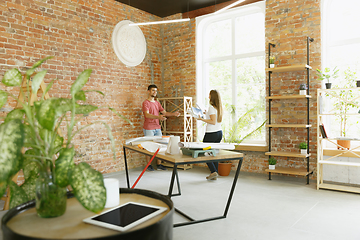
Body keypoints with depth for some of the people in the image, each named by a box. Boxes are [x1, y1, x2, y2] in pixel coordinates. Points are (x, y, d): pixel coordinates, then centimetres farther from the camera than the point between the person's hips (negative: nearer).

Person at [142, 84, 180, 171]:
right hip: (149, 129, -6)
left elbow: (164, 112, 12)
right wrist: (158, 117, -36)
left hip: (157, 128, 7)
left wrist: (173, 114, -6)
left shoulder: (157, 103, 16)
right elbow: (147, 115, -21)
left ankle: (159, 164, 14)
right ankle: (149, 165, 12)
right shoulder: (146, 103, -7)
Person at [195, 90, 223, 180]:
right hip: (219, 133, 8)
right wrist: (207, 114, 25)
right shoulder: (219, 107, 10)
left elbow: (213, 122, -20)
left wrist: (202, 119, -17)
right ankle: (214, 174, 14)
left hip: (211, 134, -8)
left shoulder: (211, 107, -14)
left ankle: (213, 172, -5)